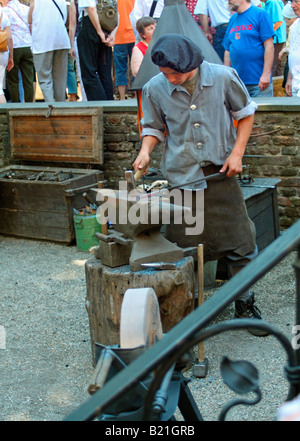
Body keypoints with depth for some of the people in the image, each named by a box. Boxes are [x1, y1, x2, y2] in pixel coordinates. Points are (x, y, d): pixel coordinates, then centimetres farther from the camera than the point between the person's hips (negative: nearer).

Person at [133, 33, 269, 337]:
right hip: (180, 178, 0)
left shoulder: (223, 77, -6)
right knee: (183, 248, 3)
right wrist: (145, 150, -9)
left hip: (221, 174, 0)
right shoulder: (154, 89, -3)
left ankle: (245, 305, 23)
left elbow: (245, 113, 7)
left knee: (241, 243, 4)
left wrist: (237, 152, -3)